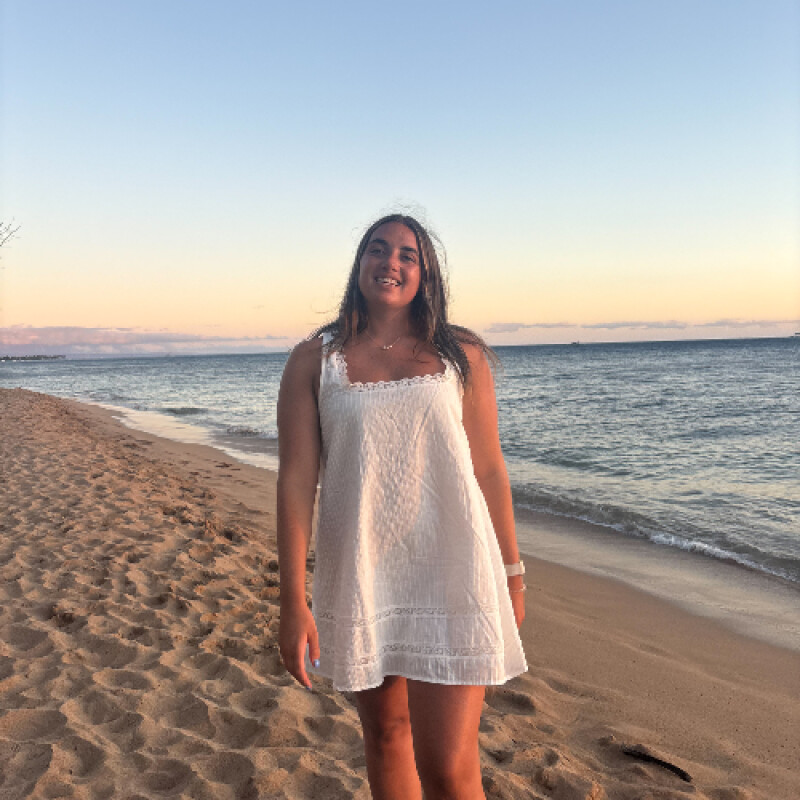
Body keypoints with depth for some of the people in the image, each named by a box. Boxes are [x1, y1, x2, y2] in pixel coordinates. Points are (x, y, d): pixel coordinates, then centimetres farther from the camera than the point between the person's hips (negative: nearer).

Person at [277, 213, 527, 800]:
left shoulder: (462, 356, 3)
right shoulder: (314, 360, 1)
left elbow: (490, 471, 6)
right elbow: (296, 479, -3)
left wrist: (511, 575, 9)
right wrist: (293, 600, -6)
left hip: (449, 572, -1)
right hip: (358, 576, 1)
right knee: (385, 733, 19)